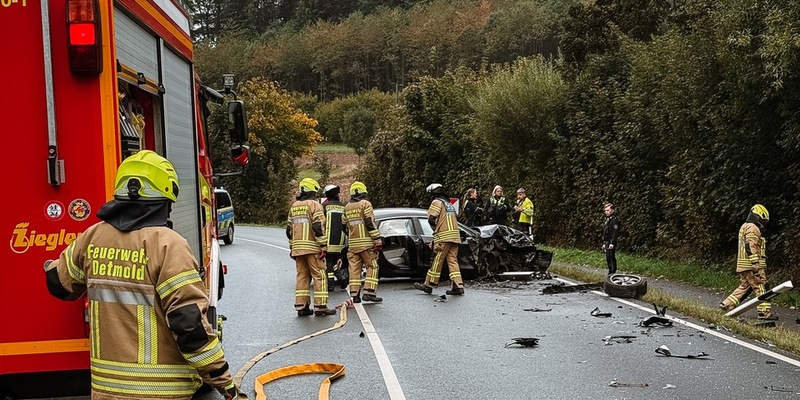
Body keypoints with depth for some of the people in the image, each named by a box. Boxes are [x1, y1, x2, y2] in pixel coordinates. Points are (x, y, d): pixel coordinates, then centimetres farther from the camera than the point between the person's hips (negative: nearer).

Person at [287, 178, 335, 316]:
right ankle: (320, 306, -5)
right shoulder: (314, 205, -6)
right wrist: (323, 246, -14)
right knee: (319, 276, -3)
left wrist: (292, 247, 24)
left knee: (302, 276, 10)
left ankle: (301, 306, 8)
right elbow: (318, 227, -15)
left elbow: (289, 229, 18)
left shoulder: (294, 206, 16)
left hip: (297, 247, 7)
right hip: (312, 247, -7)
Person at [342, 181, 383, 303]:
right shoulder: (365, 204, -4)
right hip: (366, 242, -6)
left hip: (352, 244, 6)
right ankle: (369, 292, -8)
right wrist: (377, 239, -12)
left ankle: (355, 295, 5)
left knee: (354, 269, 7)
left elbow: (344, 225, 18)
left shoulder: (347, 207, 14)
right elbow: (370, 223, -13)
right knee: (372, 267, 0)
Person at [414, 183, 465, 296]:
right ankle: (458, 286, -2)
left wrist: (435, 226, 10)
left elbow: (431, 219, -11)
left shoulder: (437, 202, -1)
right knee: (453, 260, 5)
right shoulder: (449, 204, 25)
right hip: (455, 236, 8)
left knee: (437, 261, -2)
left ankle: (429, 285, 5)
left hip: (444, 236, -8)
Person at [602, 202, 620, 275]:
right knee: (608, 259, 13)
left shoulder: (614, 220, -13)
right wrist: (604, 243, 24)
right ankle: (611, 273, 19)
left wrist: (612, 243, -26)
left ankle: (612, 273, -11)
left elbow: (615, 232, -21)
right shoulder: (607, 219, 19)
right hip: (607, 243, 10)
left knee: (611, 258, -12)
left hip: (611, 243, -10)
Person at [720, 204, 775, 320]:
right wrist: (756, 264, -24)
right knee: (761, 287, -7)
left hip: (743, 266, 10)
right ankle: (765, 312, -8)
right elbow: (751, 247, -20)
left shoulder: (745, 227, 22)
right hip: (751, 265, -10)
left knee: (744, 286, 14)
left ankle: (727, 304, 12)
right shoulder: (752, 228, -11)